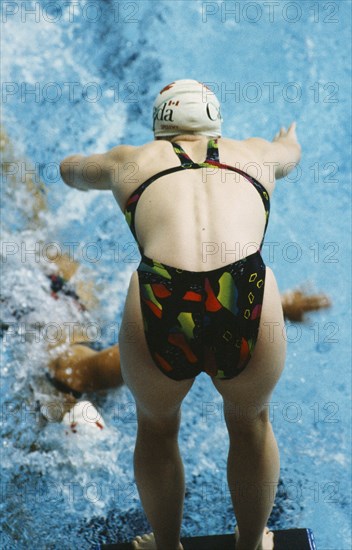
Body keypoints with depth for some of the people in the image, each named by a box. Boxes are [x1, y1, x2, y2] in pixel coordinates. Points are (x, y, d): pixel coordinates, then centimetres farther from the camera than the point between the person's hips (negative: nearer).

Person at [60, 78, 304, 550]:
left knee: (157, 426, 31)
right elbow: (291, 150, 53)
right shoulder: (255, 153, 27)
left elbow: (70, 171, 47)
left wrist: (89, 166, 70)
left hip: (160, 315, 0)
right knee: (251, 423, 32)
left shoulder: (131, 160, 24)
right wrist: (289, 136, 77)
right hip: (250, 312, 1)